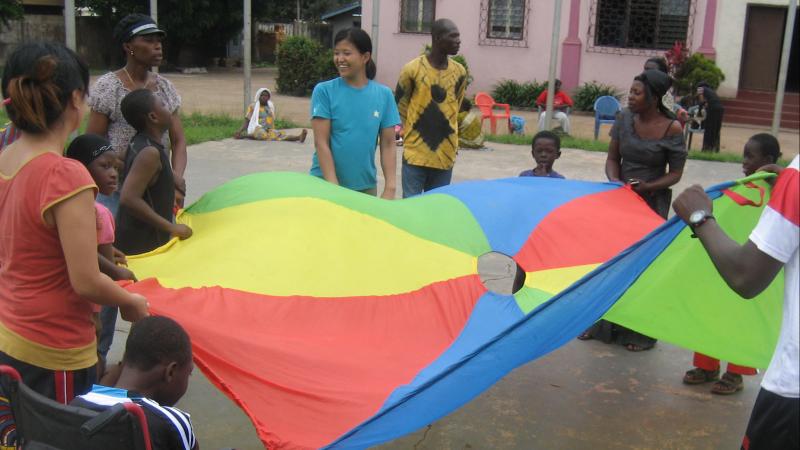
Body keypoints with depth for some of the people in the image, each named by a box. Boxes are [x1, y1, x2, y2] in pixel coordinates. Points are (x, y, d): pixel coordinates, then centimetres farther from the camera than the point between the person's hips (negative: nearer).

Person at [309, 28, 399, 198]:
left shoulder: (384, 94, 1)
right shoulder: (324, 91, -6)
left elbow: (388, 145, 2)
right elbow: (321, 142, -9)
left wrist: (390, 187, -7)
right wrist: (333, 186, -15)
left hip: (366, 186, 2)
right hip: (325, 183, -2)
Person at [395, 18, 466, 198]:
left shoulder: (459, 72, 4)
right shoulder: (413, 69, -8)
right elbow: (400, 105, 3)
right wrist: (415, 131, 8)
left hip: (445, 155, 4)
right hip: (416, 153, -4)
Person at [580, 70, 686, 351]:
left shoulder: (672, 129, -14)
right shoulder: (625, 118, -4)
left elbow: (675, 173, -8)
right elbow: (612, 158, 3)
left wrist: (649, 186, -24)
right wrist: (614, 180, -15)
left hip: (652, 202, -4)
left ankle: (641, 332, 18)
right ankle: (602, 324, 25)